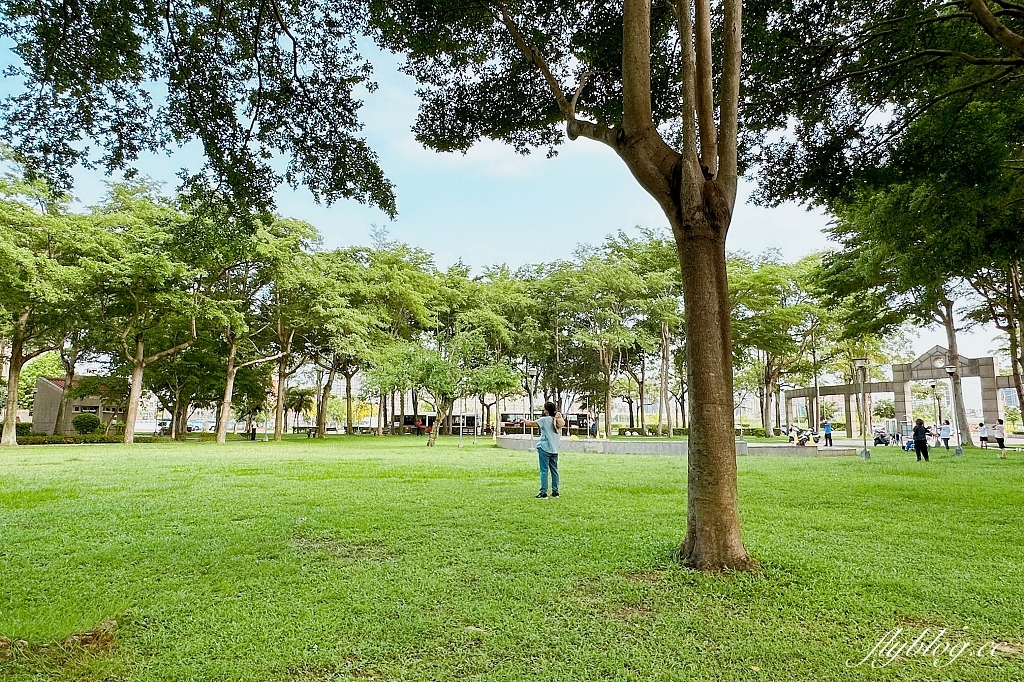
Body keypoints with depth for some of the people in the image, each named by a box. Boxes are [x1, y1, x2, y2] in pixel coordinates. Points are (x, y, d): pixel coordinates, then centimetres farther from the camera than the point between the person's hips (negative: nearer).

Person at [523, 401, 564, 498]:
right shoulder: (559, 420, 6)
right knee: (554, 470, 10)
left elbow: (532, 424, 0)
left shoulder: (545, 420, -9)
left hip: (544, 448, -6)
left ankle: (543, 492, -3)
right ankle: (555, 492, 14)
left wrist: (524, 422, 18)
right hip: (554, 449, 6)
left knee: (544, 471, -3)